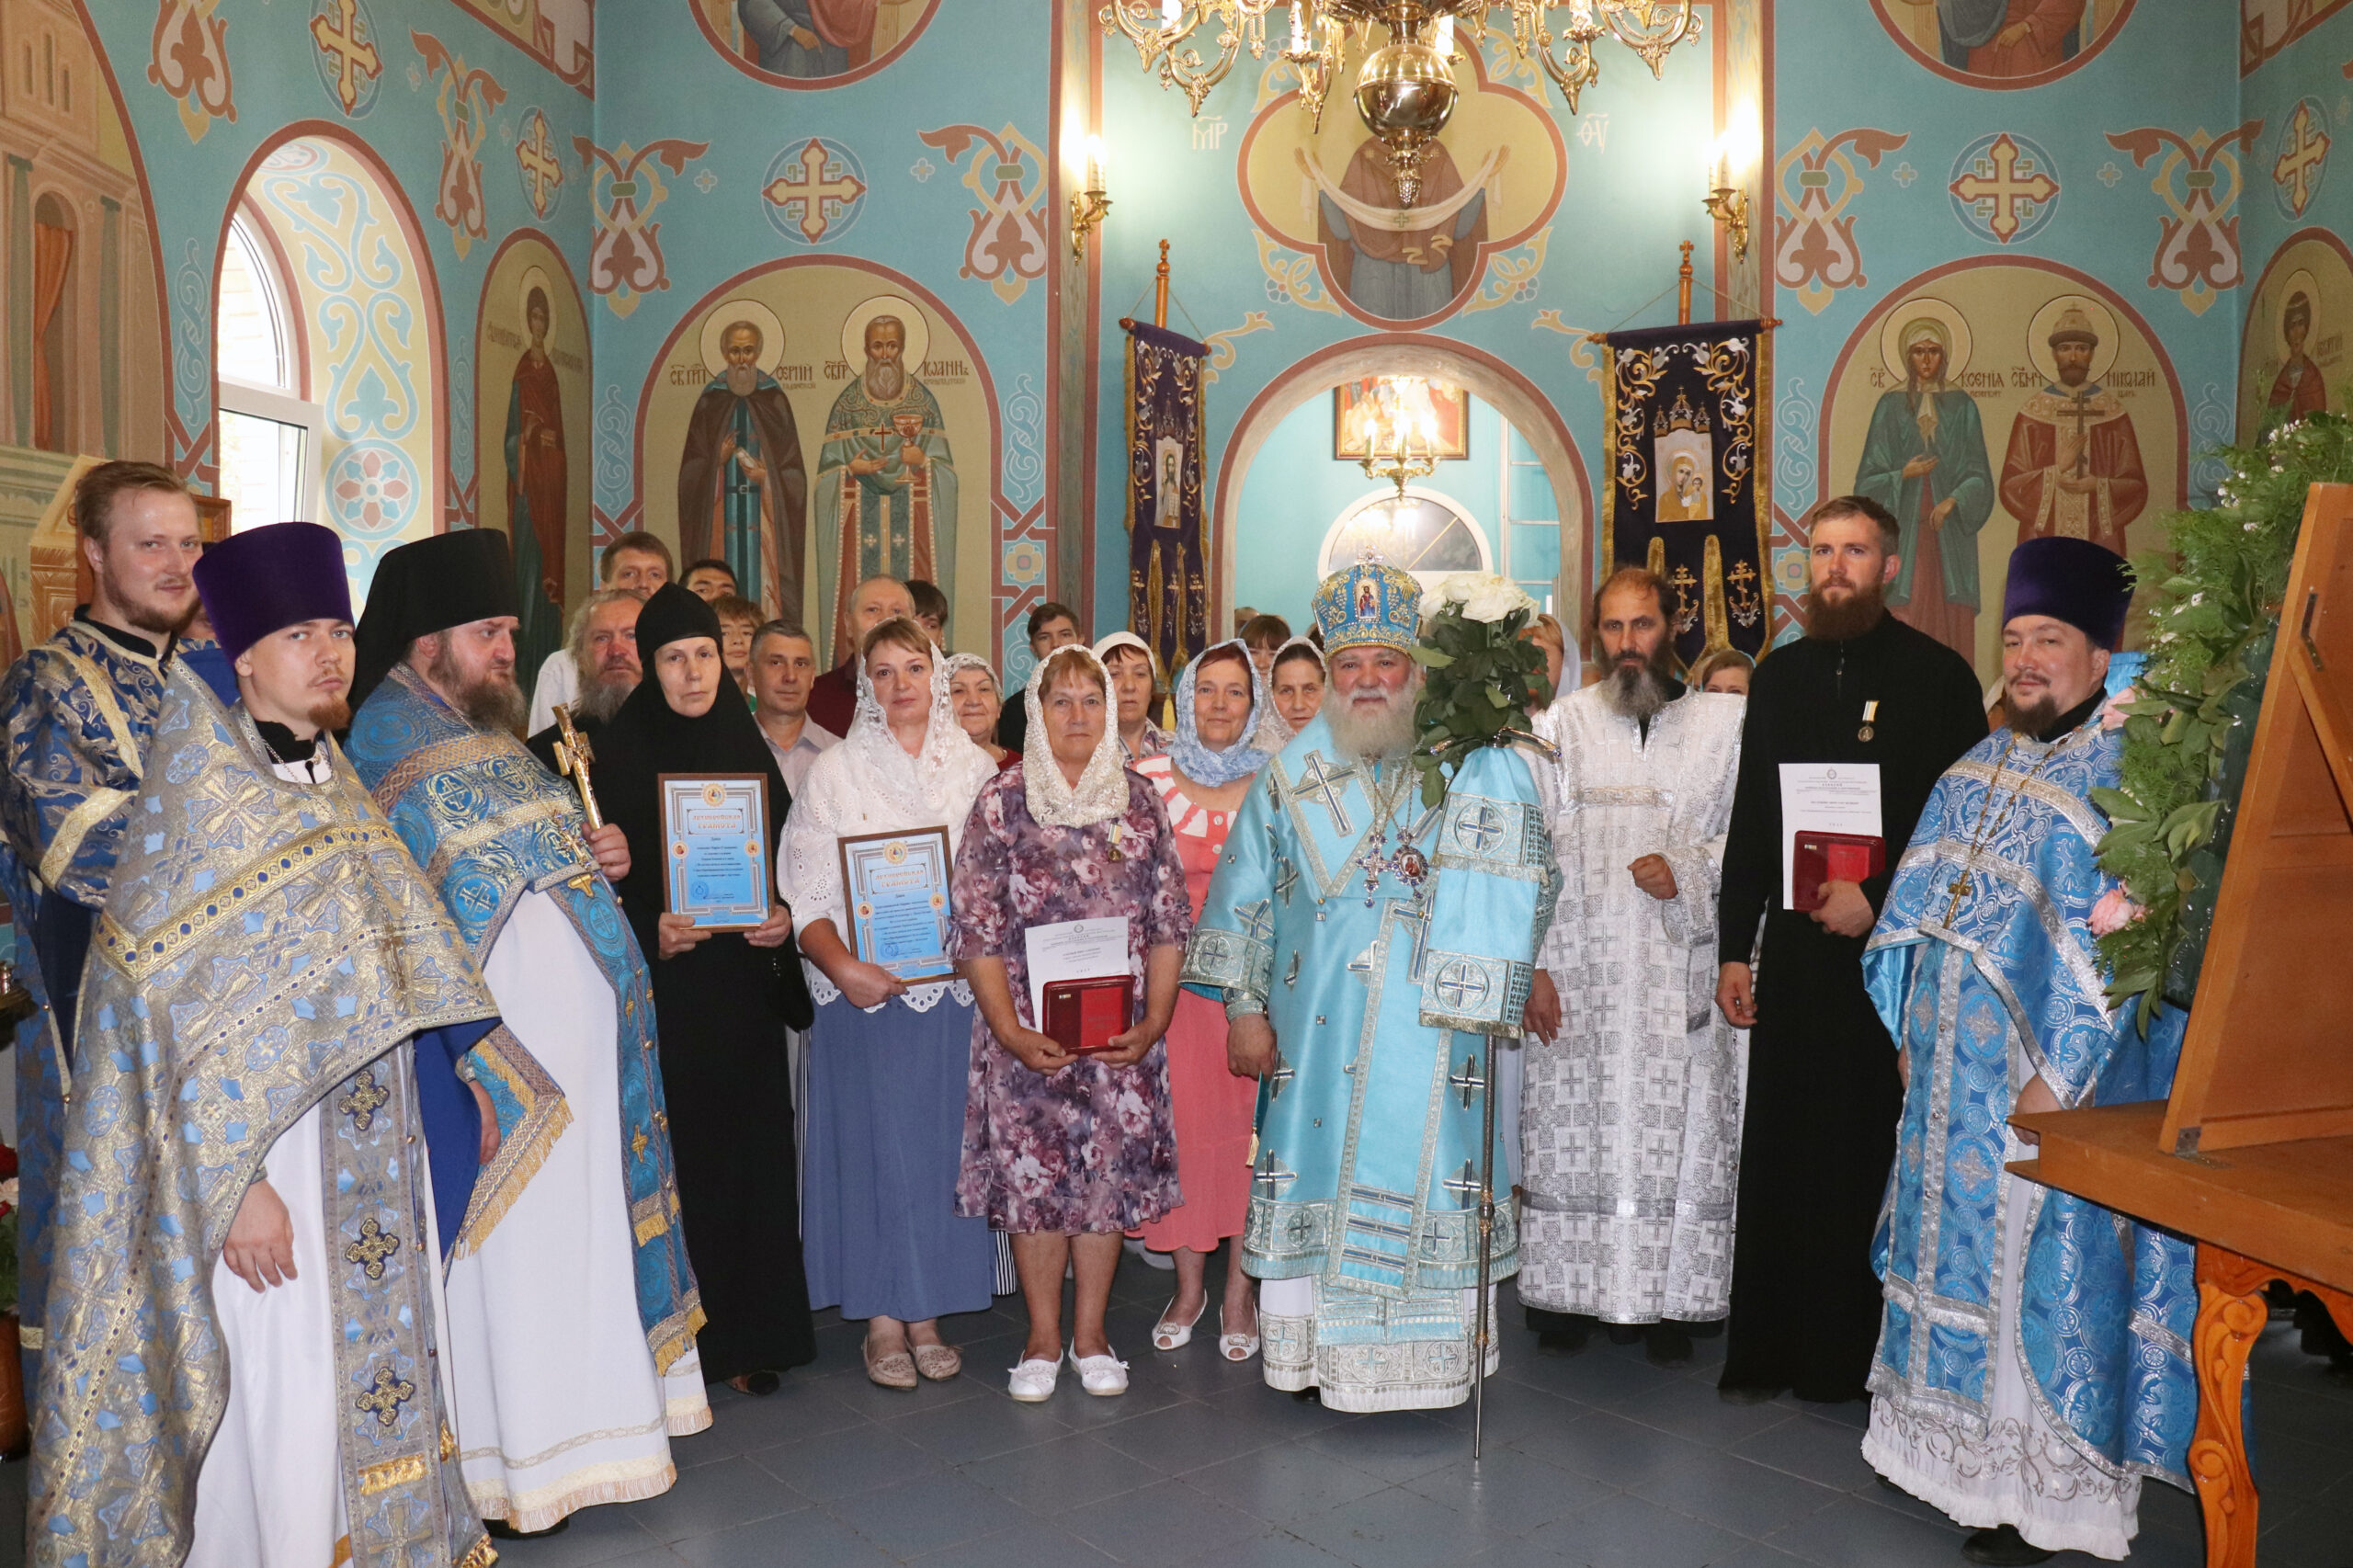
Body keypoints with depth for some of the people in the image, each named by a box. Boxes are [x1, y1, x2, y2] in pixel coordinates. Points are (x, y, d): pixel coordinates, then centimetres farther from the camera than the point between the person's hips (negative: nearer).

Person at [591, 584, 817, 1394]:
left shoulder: (748, 747, 9)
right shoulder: (617, 753, -2)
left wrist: (784, 921, -6)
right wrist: (648, 928, -20)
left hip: (744, 983, 3)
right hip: (662, 986, -3)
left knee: (751, 1153, 5)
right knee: (676, 1155, -2)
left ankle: (749, 1333, 17)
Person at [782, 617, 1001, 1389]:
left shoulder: (976, 769, 8)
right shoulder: (836, 772, 2)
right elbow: (806, 897, -3)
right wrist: (844, 968, -18)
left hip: (957, 990, 2)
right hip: (865, 992, -2)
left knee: (944, 1144, 5)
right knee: (874, 1144, 0)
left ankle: (927, 1311, 18)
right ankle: (882, 1318, 13)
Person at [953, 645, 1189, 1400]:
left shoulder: (1139, 801, 5)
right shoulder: (1002, 800, -2)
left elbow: (1169, 922, 5)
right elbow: (976, 927, -5)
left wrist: (1154, 1022, -5)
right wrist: (1009, 1030, -12)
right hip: (1028, 1036, -2)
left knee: (1113, 1173, 7)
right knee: (1032, 1172, 4)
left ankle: (1090, 1334, 23)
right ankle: (1043, 1337, 20)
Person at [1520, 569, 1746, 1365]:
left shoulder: (1724, 723, 7)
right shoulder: (1561, 724, 6)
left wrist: (1687, 871, -12)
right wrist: (1528, 962, -6)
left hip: (1678, 970, 0)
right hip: (1576, 969, 0)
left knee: (1677, 1127, 1)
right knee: (1573, 1122, 2)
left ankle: (1668, 1299, 12)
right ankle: (1567, 1290, 14)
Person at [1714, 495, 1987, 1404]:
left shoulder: (1937, 676, 0)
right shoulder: (1780, 676, 12)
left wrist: (1877, 896, -14)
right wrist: (1733, 949, 9)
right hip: (1794, 952, 4)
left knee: (1881, 1153, 0)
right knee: (1782, 1153, 7)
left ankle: (1878, 1355, 15)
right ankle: (1770, 1352, 18)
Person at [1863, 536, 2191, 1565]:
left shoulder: (2130, 779, -13)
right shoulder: (1978, 772, 11)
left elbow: (2124, 944, -19)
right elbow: (1920, 911, 16)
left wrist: (2059, 1075, -22)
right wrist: (1911, 1034, 13)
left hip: (2056, 1087, -7)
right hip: (1954, 1074, 7)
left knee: (2041, 1266, 0)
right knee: (1955, 1240, 15)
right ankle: (1954, 1445, 31)